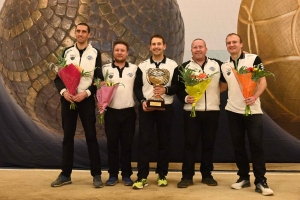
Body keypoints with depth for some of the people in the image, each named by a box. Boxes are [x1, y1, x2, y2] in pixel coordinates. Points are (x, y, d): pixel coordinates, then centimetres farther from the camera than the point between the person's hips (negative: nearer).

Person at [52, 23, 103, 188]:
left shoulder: (95, 53, 5)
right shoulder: (67, 52, 10)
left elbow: (99, 79, 0)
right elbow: (58, 76, 7)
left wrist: (86, 93, -14)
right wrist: (63, 91, -12)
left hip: (86, 99, -2)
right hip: (67, 99, 2)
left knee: (91, 136, 0)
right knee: (68, 136, 7)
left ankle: (96, 175, 8)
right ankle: (65, 175, 17)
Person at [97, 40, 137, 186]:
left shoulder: (134, 69, 5)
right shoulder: (105, 69, 6)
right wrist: (99, 101, -7)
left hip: (128, 112, 0)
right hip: (111, 112, 1)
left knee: (127, 144, 6)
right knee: (112, 144, 5)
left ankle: (126, 175, 17)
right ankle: (113, 175, 17)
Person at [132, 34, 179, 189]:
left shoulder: (173, 65, 5)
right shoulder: (142, 66, 7)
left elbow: (178, 87, 3)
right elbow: (137, 87, 6)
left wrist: (166, 90, -16)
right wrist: (142, 101, -10)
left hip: (165, 108, 0)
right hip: (146, 108, 0)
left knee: (164, 142, 6)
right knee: (144, 141, -2)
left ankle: (162, 175, 18)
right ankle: (142, 177, 4)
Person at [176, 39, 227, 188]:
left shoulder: (217, 64, 7)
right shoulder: (185, 67, 5)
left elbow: (226, 80, 18)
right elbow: (178, 88, 2)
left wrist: (223, 86, -1)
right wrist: (185, 98, -15)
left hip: (212, 110, 1)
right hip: (191, 111, -1)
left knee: (209, 143, 8)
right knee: (190, 143, 0)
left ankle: (207, 175, 20)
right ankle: (187, 176, 9)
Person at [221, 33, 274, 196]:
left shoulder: (253, 59, -3)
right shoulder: (224, 66, 9)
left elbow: (263, 81, -8)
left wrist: (255, 97, -24)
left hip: (253, 110, -4)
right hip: (233, 111, 4)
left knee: (256, 145, -3)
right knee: (238, 145, 8)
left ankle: (260, 181, 4)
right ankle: (244, 177, 20)